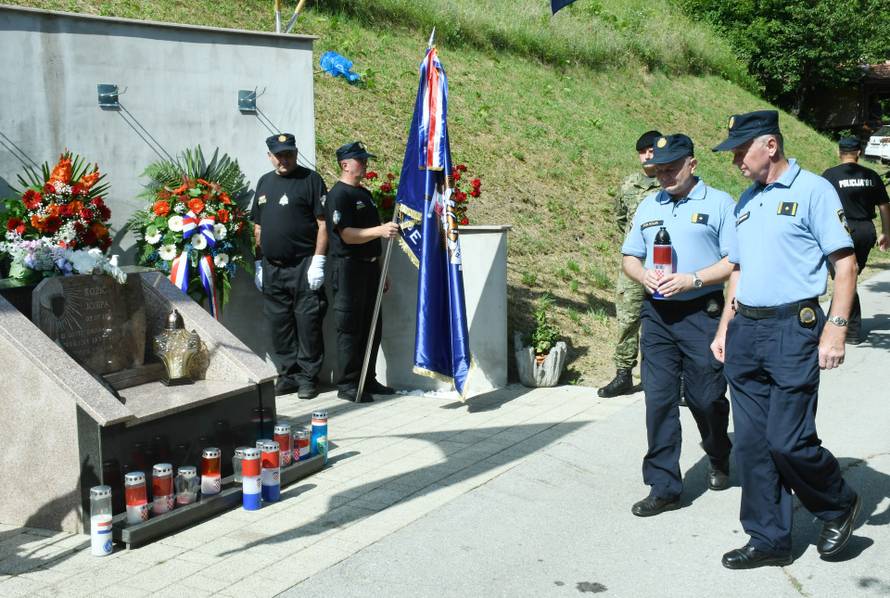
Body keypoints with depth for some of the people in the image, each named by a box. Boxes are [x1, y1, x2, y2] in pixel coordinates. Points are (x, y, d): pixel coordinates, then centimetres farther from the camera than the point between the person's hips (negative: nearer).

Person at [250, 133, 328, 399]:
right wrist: (259, 263, 15)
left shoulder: (310, 179, -2)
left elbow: (323, 224, -8)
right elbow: (258, 227, 20)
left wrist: (317, 262, -14)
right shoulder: (265, 182, 16)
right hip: (272, 268, 6)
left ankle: (308, 377, 7)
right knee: (279, 324, 10)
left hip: (303, 267, -6)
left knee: (308, 323, -3)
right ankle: (287, 374, 21)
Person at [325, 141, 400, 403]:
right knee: (350, 328, -4)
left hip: (369, 266, 9)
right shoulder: (338, 195, -9)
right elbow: (347, 235, -19)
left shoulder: (365, 194, 18)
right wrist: (379, 230, -32)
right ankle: (347, 385, 2)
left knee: (372, 326, 11)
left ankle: (368, 380, 21)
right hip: (348, 267, -9)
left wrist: (381, 272, 21)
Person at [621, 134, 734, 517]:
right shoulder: (648, 206, 15)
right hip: (656, 314, 4)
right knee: (659, 400, 0)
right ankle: (663, 487, 7)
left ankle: (719, 460, 36)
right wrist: (643, 274, -5)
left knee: (706, 397, 5)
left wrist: (692, 280, -18)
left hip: (702, 314, -4)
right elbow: (630, 257, 17)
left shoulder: (719, 204, -1)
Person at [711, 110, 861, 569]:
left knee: (788, 440, -7)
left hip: (793, 329, -7)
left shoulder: (812, 191, -5)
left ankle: (839, 506, 22)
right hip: (745, 331, 7)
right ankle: (769, 539, 19)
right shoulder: (746, 201, 16)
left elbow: (845, 263, -9)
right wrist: (725, 328, 17)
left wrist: (835, 328, -17)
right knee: (751, 442, 7)